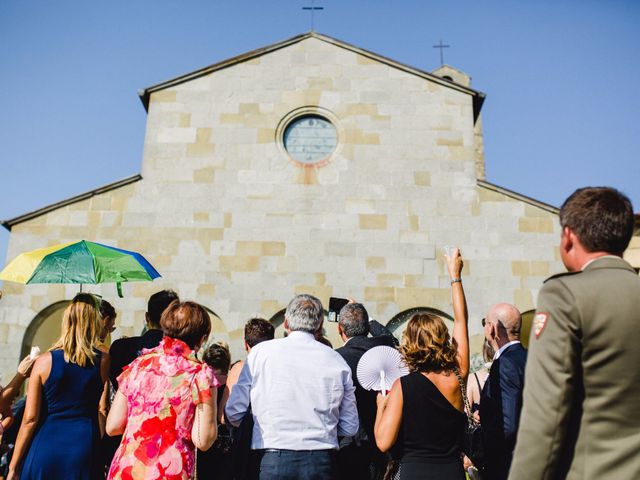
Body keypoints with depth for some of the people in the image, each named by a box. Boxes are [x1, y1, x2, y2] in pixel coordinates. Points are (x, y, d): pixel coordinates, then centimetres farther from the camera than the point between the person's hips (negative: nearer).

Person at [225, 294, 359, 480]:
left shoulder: (261, 352, -2)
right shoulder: (337, 361, 1)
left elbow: (234, 413, 1)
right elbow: (350, 428, 6)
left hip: (273, 461, -1)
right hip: (321, 463, 2)